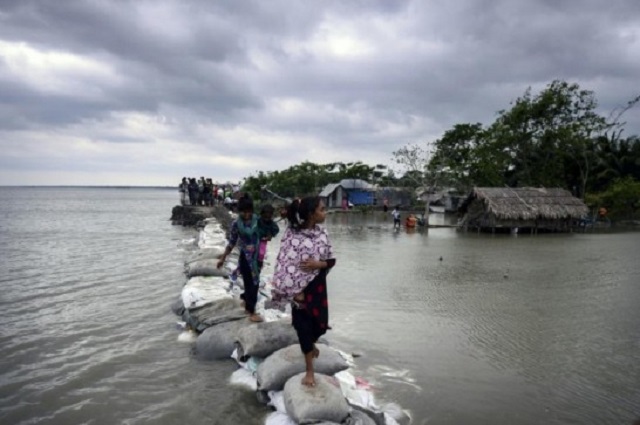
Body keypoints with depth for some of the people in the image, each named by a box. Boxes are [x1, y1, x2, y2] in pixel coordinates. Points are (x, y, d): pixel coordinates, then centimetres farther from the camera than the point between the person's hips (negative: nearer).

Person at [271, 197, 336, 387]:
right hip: (300, 286, -4)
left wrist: (319, 264, -18)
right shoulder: (292, 235, -18)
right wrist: (295, 291, -19)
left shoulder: (322, 232, -3)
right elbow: (286, 264, -18)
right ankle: (309, 371, 21)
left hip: (318, 286, 5)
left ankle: (311, 344, 50)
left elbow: (331, 259, 3)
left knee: (320, 324, 12)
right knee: (303, 325, 3)